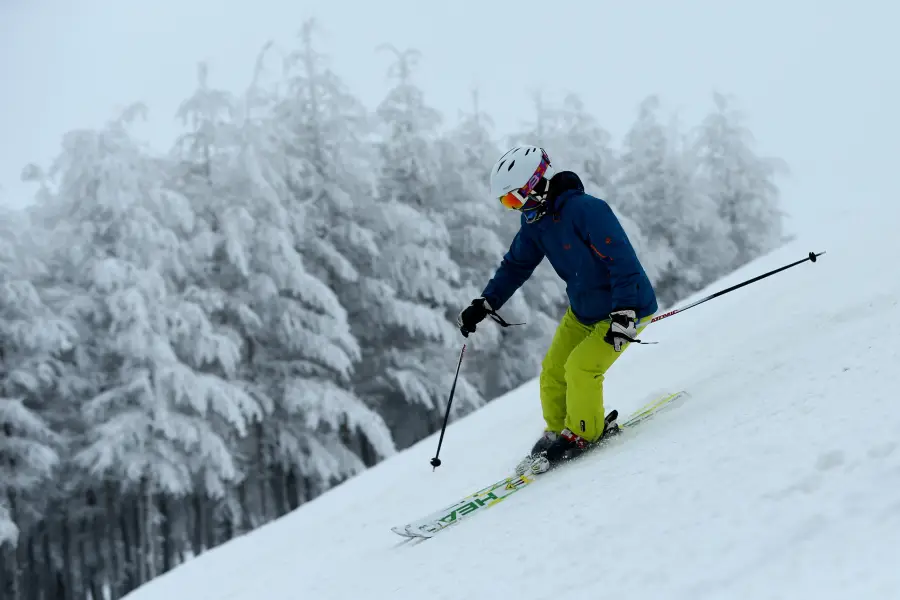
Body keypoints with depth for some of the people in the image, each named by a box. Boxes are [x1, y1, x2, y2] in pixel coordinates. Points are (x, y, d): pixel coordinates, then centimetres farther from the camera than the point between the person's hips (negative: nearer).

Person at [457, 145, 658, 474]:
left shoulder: (587, 210, -30)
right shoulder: (535, 221, -3)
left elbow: (623, 261, -33)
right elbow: (516, 265, 11)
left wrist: (623, 314, -39)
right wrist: (483, 305, 3)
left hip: (628, 307, -8)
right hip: (582, 311, 8)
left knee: (581, 367, -18)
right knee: (553, 371, 4)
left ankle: (583, 435, 3)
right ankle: (558, 433, 23)